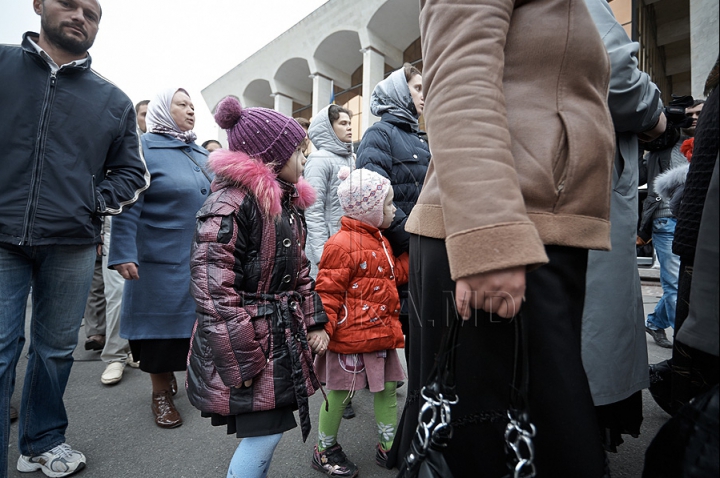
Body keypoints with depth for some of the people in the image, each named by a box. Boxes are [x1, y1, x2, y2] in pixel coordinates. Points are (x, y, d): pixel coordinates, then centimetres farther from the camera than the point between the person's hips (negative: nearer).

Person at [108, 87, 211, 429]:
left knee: (197, 322, 12)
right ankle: (162, 394, 24)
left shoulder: (201, 155, 15)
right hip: (162, 261, -6)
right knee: (162, 323, 5)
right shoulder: (145, 149, -5)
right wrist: (124, 254, -19)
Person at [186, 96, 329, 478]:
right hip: (249, 345, -8)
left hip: (284, 338, 9)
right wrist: (241, 364, -20)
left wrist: (314, 323, 11)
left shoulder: (288, 203, 11)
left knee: (267, 432, 18)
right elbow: (214, 291, -21)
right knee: (265, 433, -1)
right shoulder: (229, 203, -18)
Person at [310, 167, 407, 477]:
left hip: (381, 333, 9)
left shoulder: (379, 240, 12)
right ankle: (325, 450, 31)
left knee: (387, 388, 16)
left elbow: (393, 274, 22)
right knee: (339, 394, 8)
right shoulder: (342, 245, -18)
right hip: (350, 336, -8)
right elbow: (328, 292, -18)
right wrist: (321, 330, -22)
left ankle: (388, 446, 35)